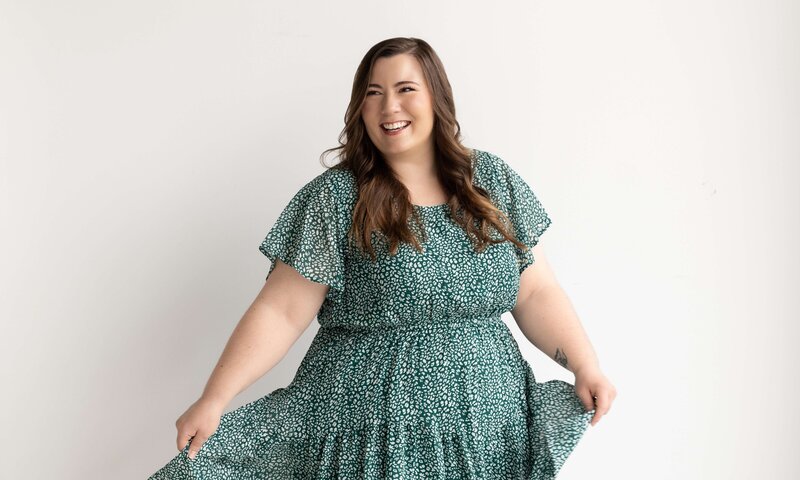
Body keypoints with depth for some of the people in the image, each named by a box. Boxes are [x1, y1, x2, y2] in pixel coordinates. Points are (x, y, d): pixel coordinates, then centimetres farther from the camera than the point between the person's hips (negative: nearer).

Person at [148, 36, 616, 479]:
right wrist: (214, 399, -16)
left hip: (490, 430, 3)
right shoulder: (333, 198, -5)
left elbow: (536, 292, 5)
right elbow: (281, 312, -8)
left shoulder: (493, 179, 4)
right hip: (370, 436, -3)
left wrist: (586, 365, -6)